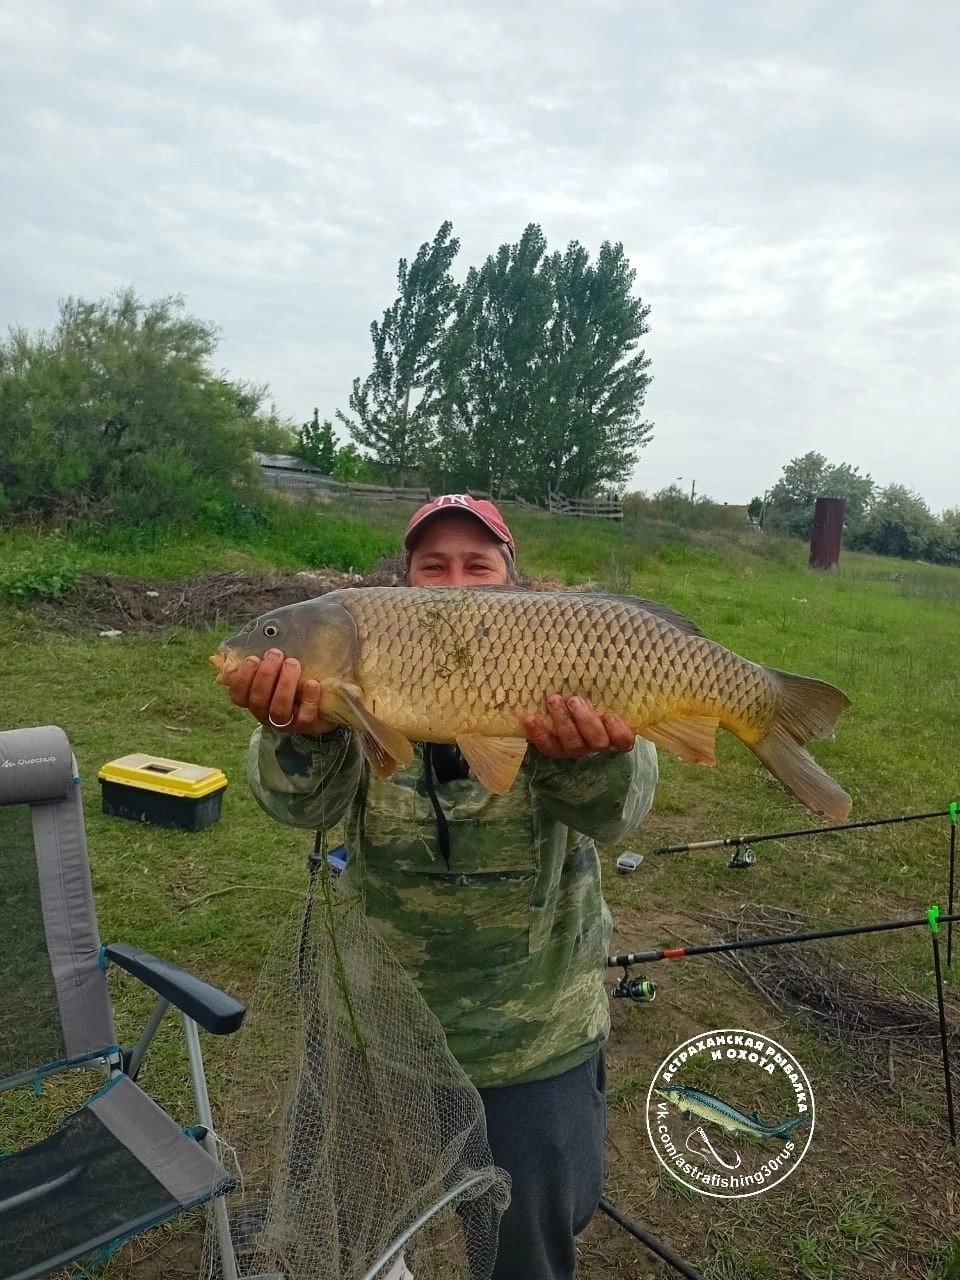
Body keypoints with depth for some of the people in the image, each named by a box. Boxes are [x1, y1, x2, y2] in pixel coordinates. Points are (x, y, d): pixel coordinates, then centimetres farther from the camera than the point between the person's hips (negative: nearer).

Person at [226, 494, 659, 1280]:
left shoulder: (558, 681, -12)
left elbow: (612, 810, -28)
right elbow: (307, 802, -23)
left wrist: (588, 753, -51)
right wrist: (297, 730, -46)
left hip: (540, 1048, -1)